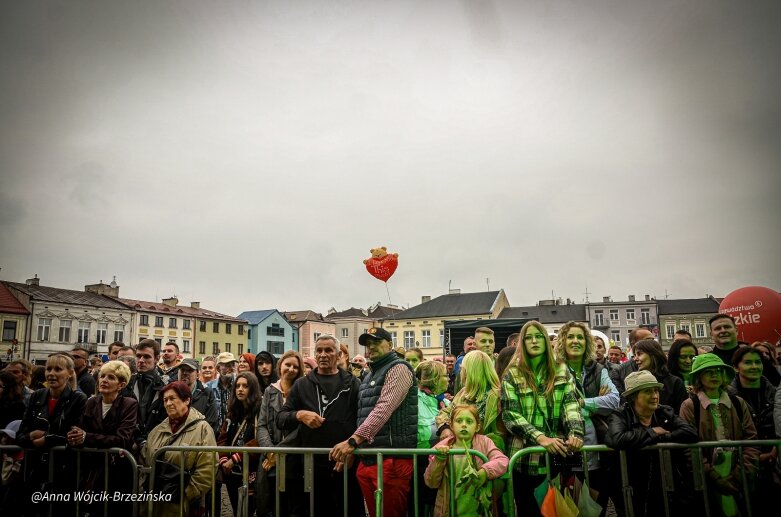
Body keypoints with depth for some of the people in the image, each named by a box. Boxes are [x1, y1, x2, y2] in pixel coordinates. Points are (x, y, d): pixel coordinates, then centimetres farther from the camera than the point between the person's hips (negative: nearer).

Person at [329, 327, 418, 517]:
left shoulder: (398, 368, -8)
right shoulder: (369, 375, 20)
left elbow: (384, 409, -22)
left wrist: (353, 440, -29)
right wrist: (350, 451, 17)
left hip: (392, 458, -8)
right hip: (367, 458, 8)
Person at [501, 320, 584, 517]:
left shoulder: (561, 371, 6)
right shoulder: (512, 375, 0)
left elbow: (571, 404, -3)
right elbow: (510, 415, -8)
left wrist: (575, 434, -22)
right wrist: (540, 438, -22)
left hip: (557, 453, 1)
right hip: (524, 455, -1)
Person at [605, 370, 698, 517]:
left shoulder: (666, 413, 5)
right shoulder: (620, 416, -9)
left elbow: (691, 432, -11)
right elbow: (617, 439, -31)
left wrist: (660, 438, -19)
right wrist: (652, 432, -18)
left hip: (665, 490, 4)